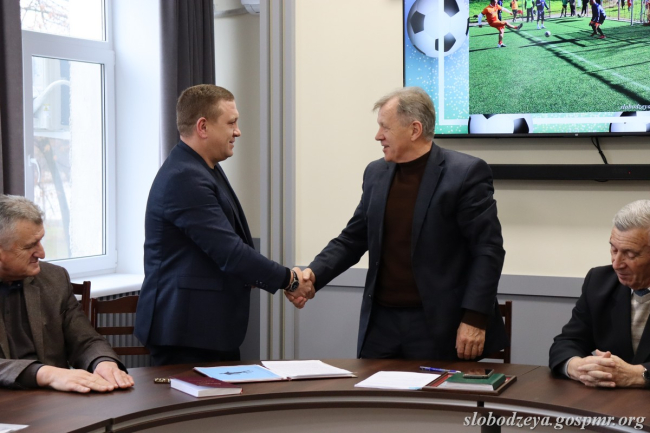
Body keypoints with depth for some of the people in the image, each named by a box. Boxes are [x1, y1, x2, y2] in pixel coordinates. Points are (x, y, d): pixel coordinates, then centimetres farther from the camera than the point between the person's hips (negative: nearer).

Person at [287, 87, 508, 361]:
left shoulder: (466, 173, -8)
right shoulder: (376, 173, 10)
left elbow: (488, 249, -10)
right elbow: (352, 239, 15)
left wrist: (475, 319, -16)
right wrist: (314, 274, -2)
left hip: (440, 326, -5)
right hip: (381, 321, 5)